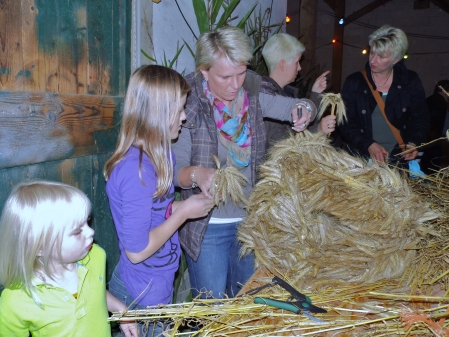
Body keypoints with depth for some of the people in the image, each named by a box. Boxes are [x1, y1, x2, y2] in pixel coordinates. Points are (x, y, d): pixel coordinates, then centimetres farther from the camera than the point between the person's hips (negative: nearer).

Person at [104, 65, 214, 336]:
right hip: (144, 296, -8)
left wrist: (183, 205, -4)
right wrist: (184, 212, -18)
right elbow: (137, 250, -26)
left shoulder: (152, 157, -2)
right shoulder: (137, 170, -29)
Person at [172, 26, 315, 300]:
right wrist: (196, 174, -39)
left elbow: (293, 106, 5)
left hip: (250, 220, 5)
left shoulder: (252, 95, -3)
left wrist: (303, 111, -18)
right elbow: (175, 169, -17)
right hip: (207, 227, -4)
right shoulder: (189, 106, -15)